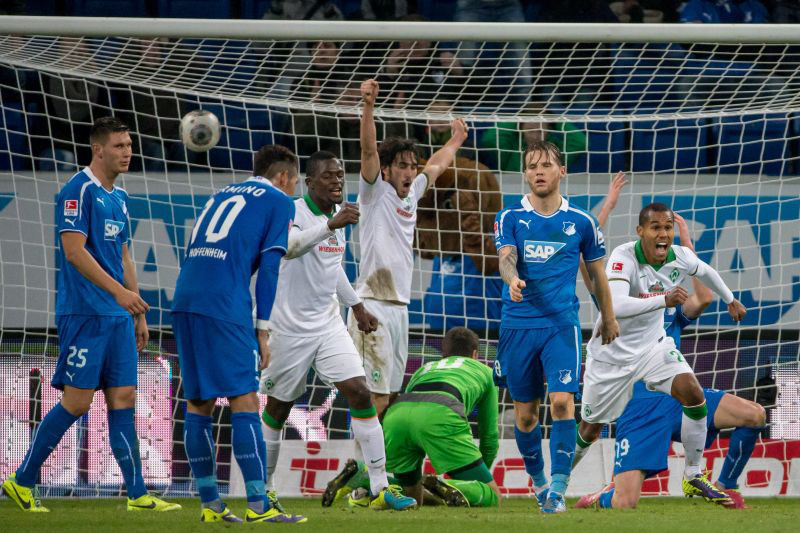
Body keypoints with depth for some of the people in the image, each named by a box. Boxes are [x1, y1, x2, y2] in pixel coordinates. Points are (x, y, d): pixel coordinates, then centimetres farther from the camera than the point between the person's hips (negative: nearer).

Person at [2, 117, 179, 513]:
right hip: (84, 315, -8)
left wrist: (138, 314, 20)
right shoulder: (79, 190, -10)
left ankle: (137, 493, 5)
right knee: (77, 401, -7)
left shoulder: (119, 197, 16)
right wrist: (119, 291, -23)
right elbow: (74, 250, -18)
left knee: (123, 399, 5)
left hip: (117, 316, 8)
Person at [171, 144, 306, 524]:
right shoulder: (279, 202, 8)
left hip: (184, 302, 7)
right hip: (225, 307, -7)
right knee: (244, 401, -6)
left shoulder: (222, 195, 27)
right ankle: (258, 506, -10)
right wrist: (263, 329, 0)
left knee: (197, 403, 9)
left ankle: (210, 504, 11)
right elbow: (269, 267, 0)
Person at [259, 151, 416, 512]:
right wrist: (331, 225, -49)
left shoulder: (339, 214, 7)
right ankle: (262, 486, 25)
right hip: (291, 328, -5)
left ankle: (380, 489, -8)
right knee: (279, 407, 7)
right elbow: (288, 247, -38)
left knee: (360, 393, -8)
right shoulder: (292, 212, -15)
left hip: (328, 323, 5)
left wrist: (356, 306, 26)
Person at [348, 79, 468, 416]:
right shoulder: (375, 192, -1)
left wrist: (455, 141, 49)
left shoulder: (411, 194, 17)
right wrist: (368, 107, -28)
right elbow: (369, 150, -16)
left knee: (388, 394, 7)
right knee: (374, 398, -13)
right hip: (373, 305, -8)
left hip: (399, 307, 8)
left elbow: (435, 166, 35)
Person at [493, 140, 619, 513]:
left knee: (562, 402, -17)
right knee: (525, 413, 8)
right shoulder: (510, 218, 4)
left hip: (562, 324, -1)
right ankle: (537, 479, 30)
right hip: (517, 325, 1)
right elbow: (505, 257, -13)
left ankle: (558, 489, -19)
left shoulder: (581, 222, 5)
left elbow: (597, 272, 16)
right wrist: (513, 279, -36)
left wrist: (608, 318, 24)